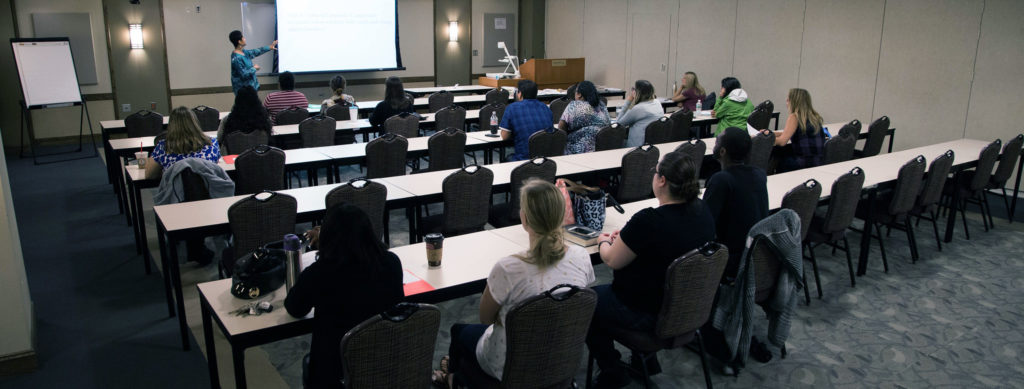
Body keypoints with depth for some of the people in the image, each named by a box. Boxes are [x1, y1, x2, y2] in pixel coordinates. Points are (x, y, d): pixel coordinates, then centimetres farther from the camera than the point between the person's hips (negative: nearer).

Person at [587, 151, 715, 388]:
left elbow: (612, 261, -16)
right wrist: (627, 237, 8)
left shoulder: (648, 221, -31)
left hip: (650, 314, -8)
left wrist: (604, 241, 5)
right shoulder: (702, 211, -7)